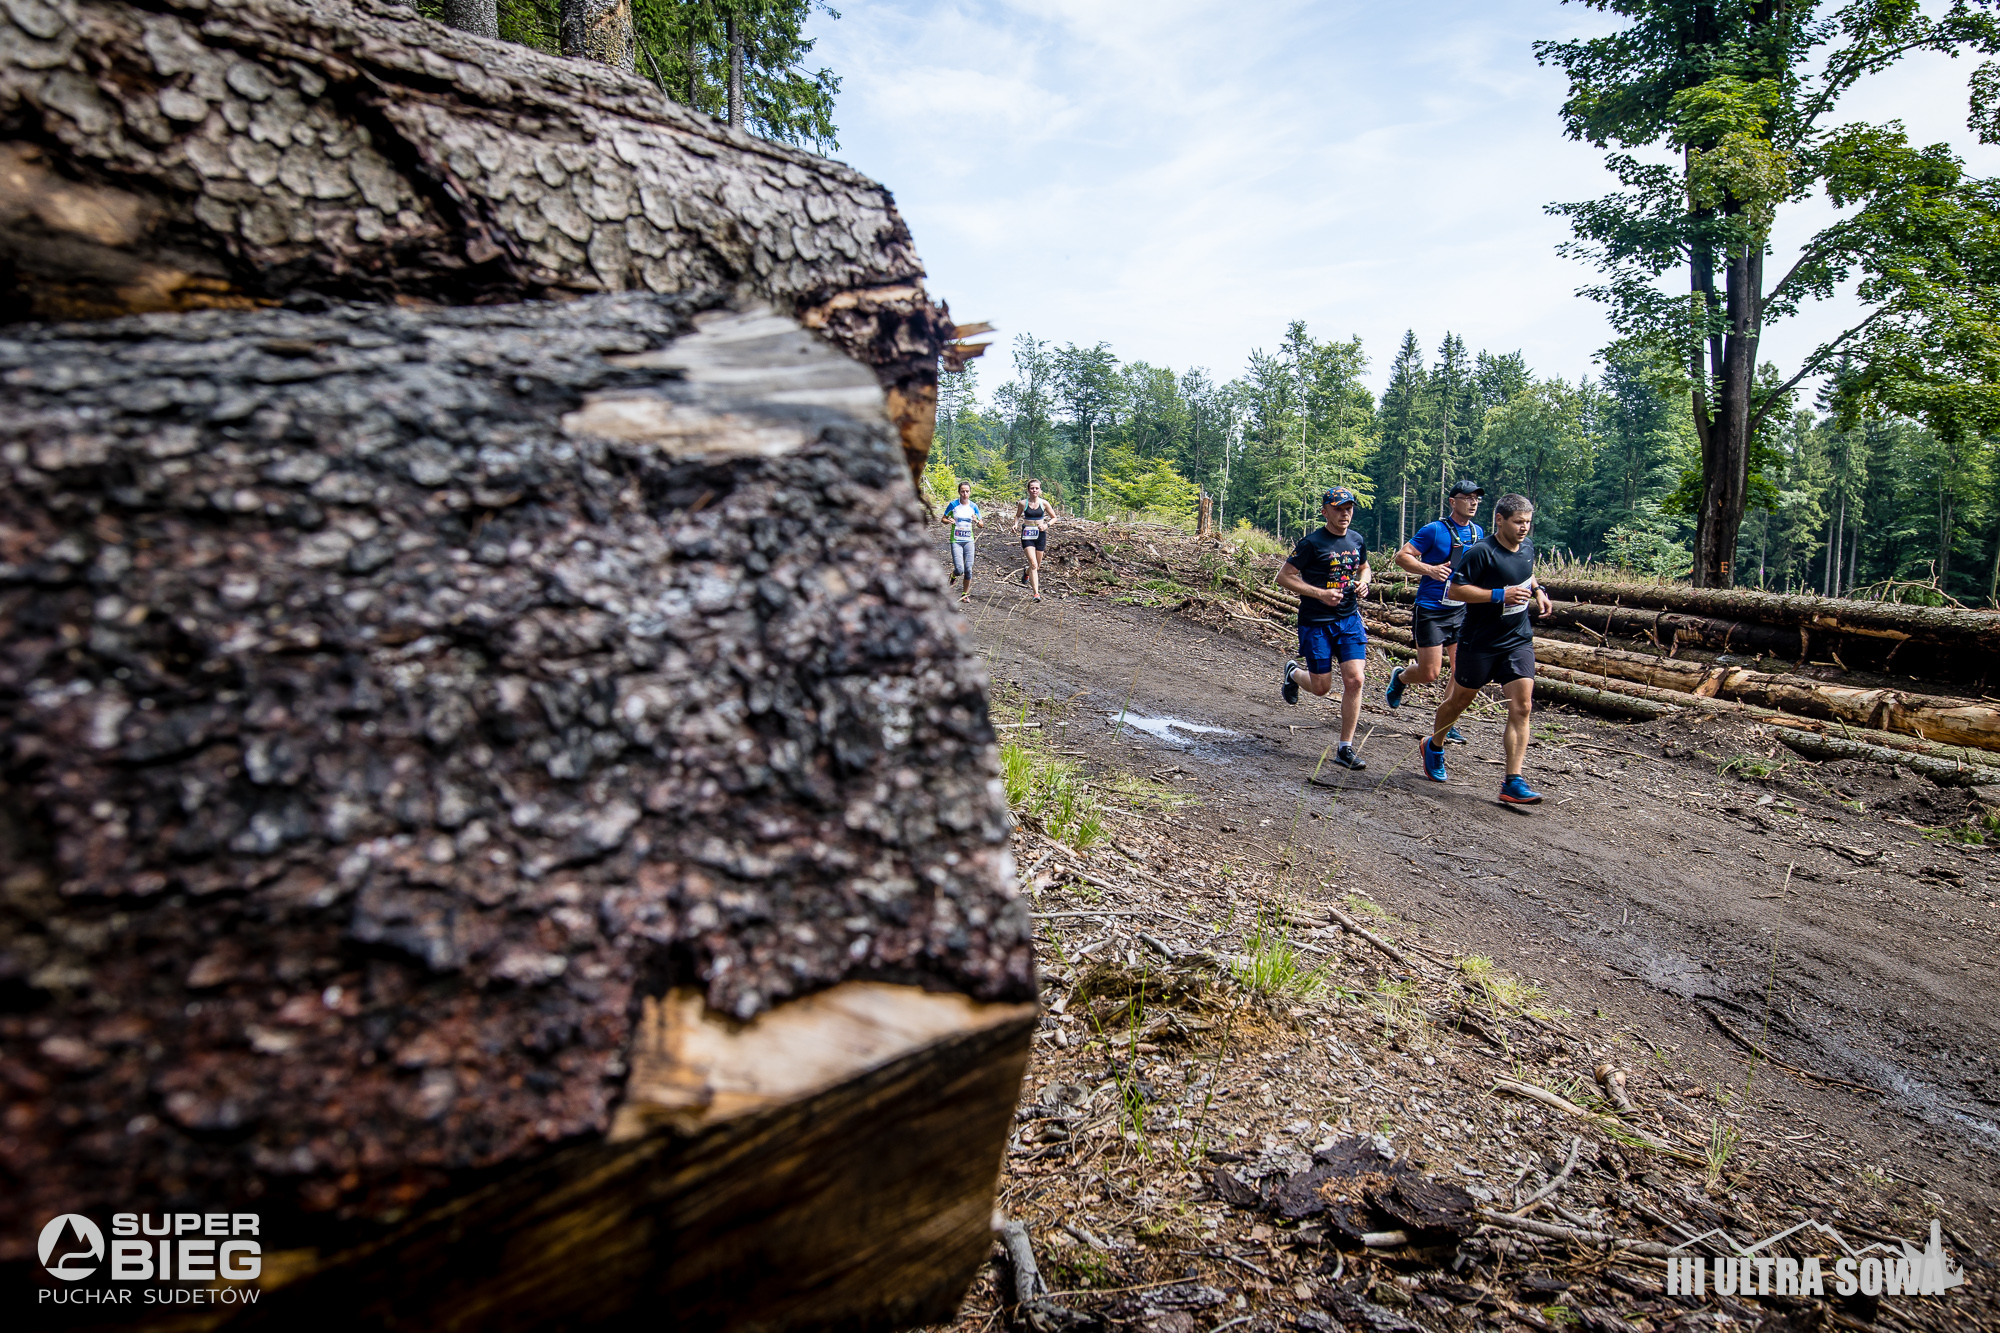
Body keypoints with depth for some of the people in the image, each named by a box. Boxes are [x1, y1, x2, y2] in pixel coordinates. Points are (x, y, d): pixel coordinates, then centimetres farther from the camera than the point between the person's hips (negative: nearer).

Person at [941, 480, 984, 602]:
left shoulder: (973, 506, 4)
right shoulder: (953, 504, -3)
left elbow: (982, 525, 10)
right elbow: (944, 519, 7)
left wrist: (976, 521, -13)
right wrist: (949, 521, -16)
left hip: (968, 541, 2)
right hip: (956, 541, -2)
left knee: (968, 569, -2)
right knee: (959, 570, -13)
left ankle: (965, 594, 14)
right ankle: (953, 575, 24)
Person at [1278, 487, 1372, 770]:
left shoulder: (1357, 540, 6)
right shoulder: (1312, 542, -12)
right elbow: (1284, 577, -11)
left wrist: (1363, 583, 1)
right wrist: (1320, 593, -19)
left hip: (1349, 619, 4)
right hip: (1316, 622, -4)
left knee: (1354, 679, -9)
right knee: (1322, 687, 1)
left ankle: (1345, 749, 1)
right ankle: (1293, 673, 38)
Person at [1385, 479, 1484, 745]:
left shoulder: (1477, 532, 9)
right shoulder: (1434, 530, -11)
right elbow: (1401, 557, -11)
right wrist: (1430, 569, -25)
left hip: (1461, 611, 6)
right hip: (1432, 610, -6)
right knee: (1429, 673, -3)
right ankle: (1399, 678, 30)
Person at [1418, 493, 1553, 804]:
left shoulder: (1527, 548, 6)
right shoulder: (1481, 552, -17)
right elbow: (1454, 590, -19)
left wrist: (1537, 590, 9)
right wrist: (1499, 595, -25)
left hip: (1519, 640, 5)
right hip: (1480, 642, -5)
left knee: (1521, 707, -7)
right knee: (1460, 699, 12)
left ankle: (1513, 782, -7)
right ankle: (1434, 746, 41)